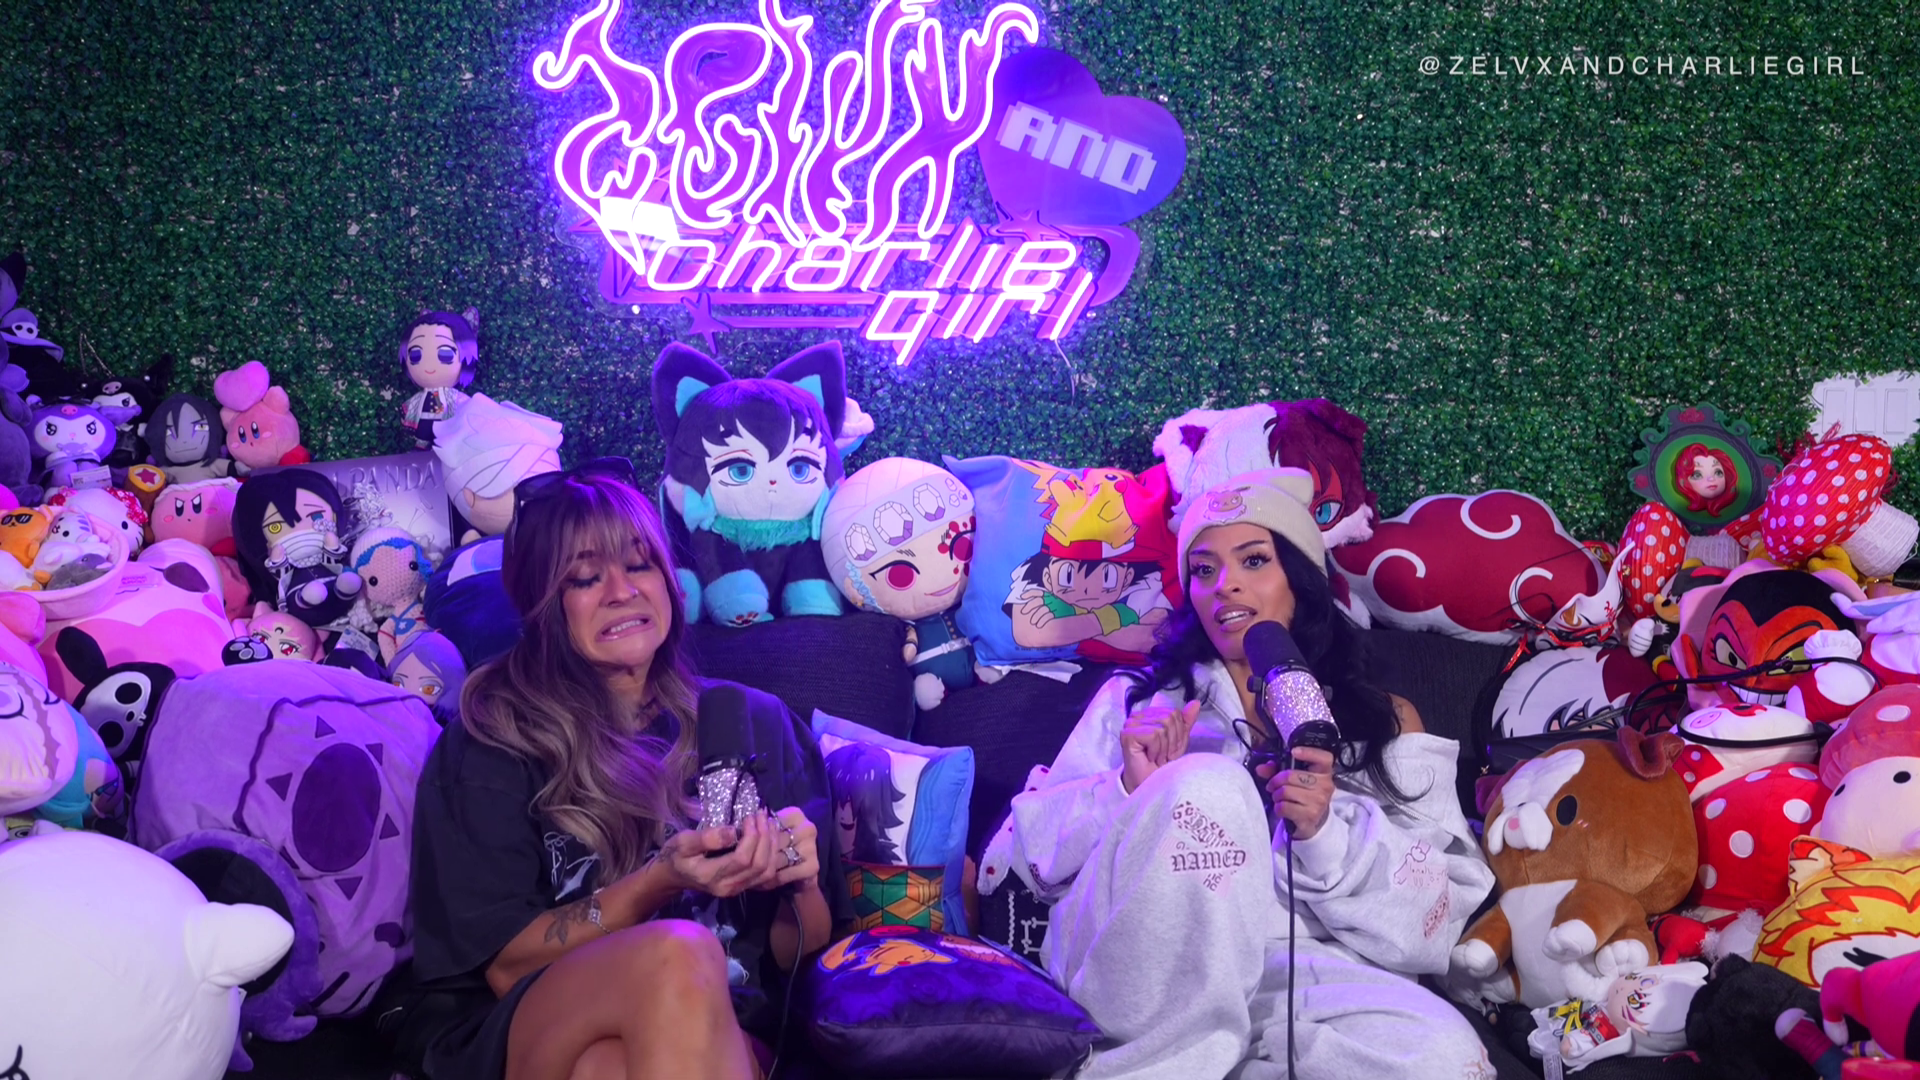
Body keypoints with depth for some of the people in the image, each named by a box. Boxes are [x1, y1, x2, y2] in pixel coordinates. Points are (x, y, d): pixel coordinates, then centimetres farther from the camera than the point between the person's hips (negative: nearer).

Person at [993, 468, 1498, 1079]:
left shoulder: (1386, 723, 21)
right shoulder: (1138, 698, 21)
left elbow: (1434, 917, 6)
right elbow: (1034, 852, 10)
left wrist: (1326, 832, -12)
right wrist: (1128, 792, -9)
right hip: (1132, 973, 0)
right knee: (1207, 783, -28)